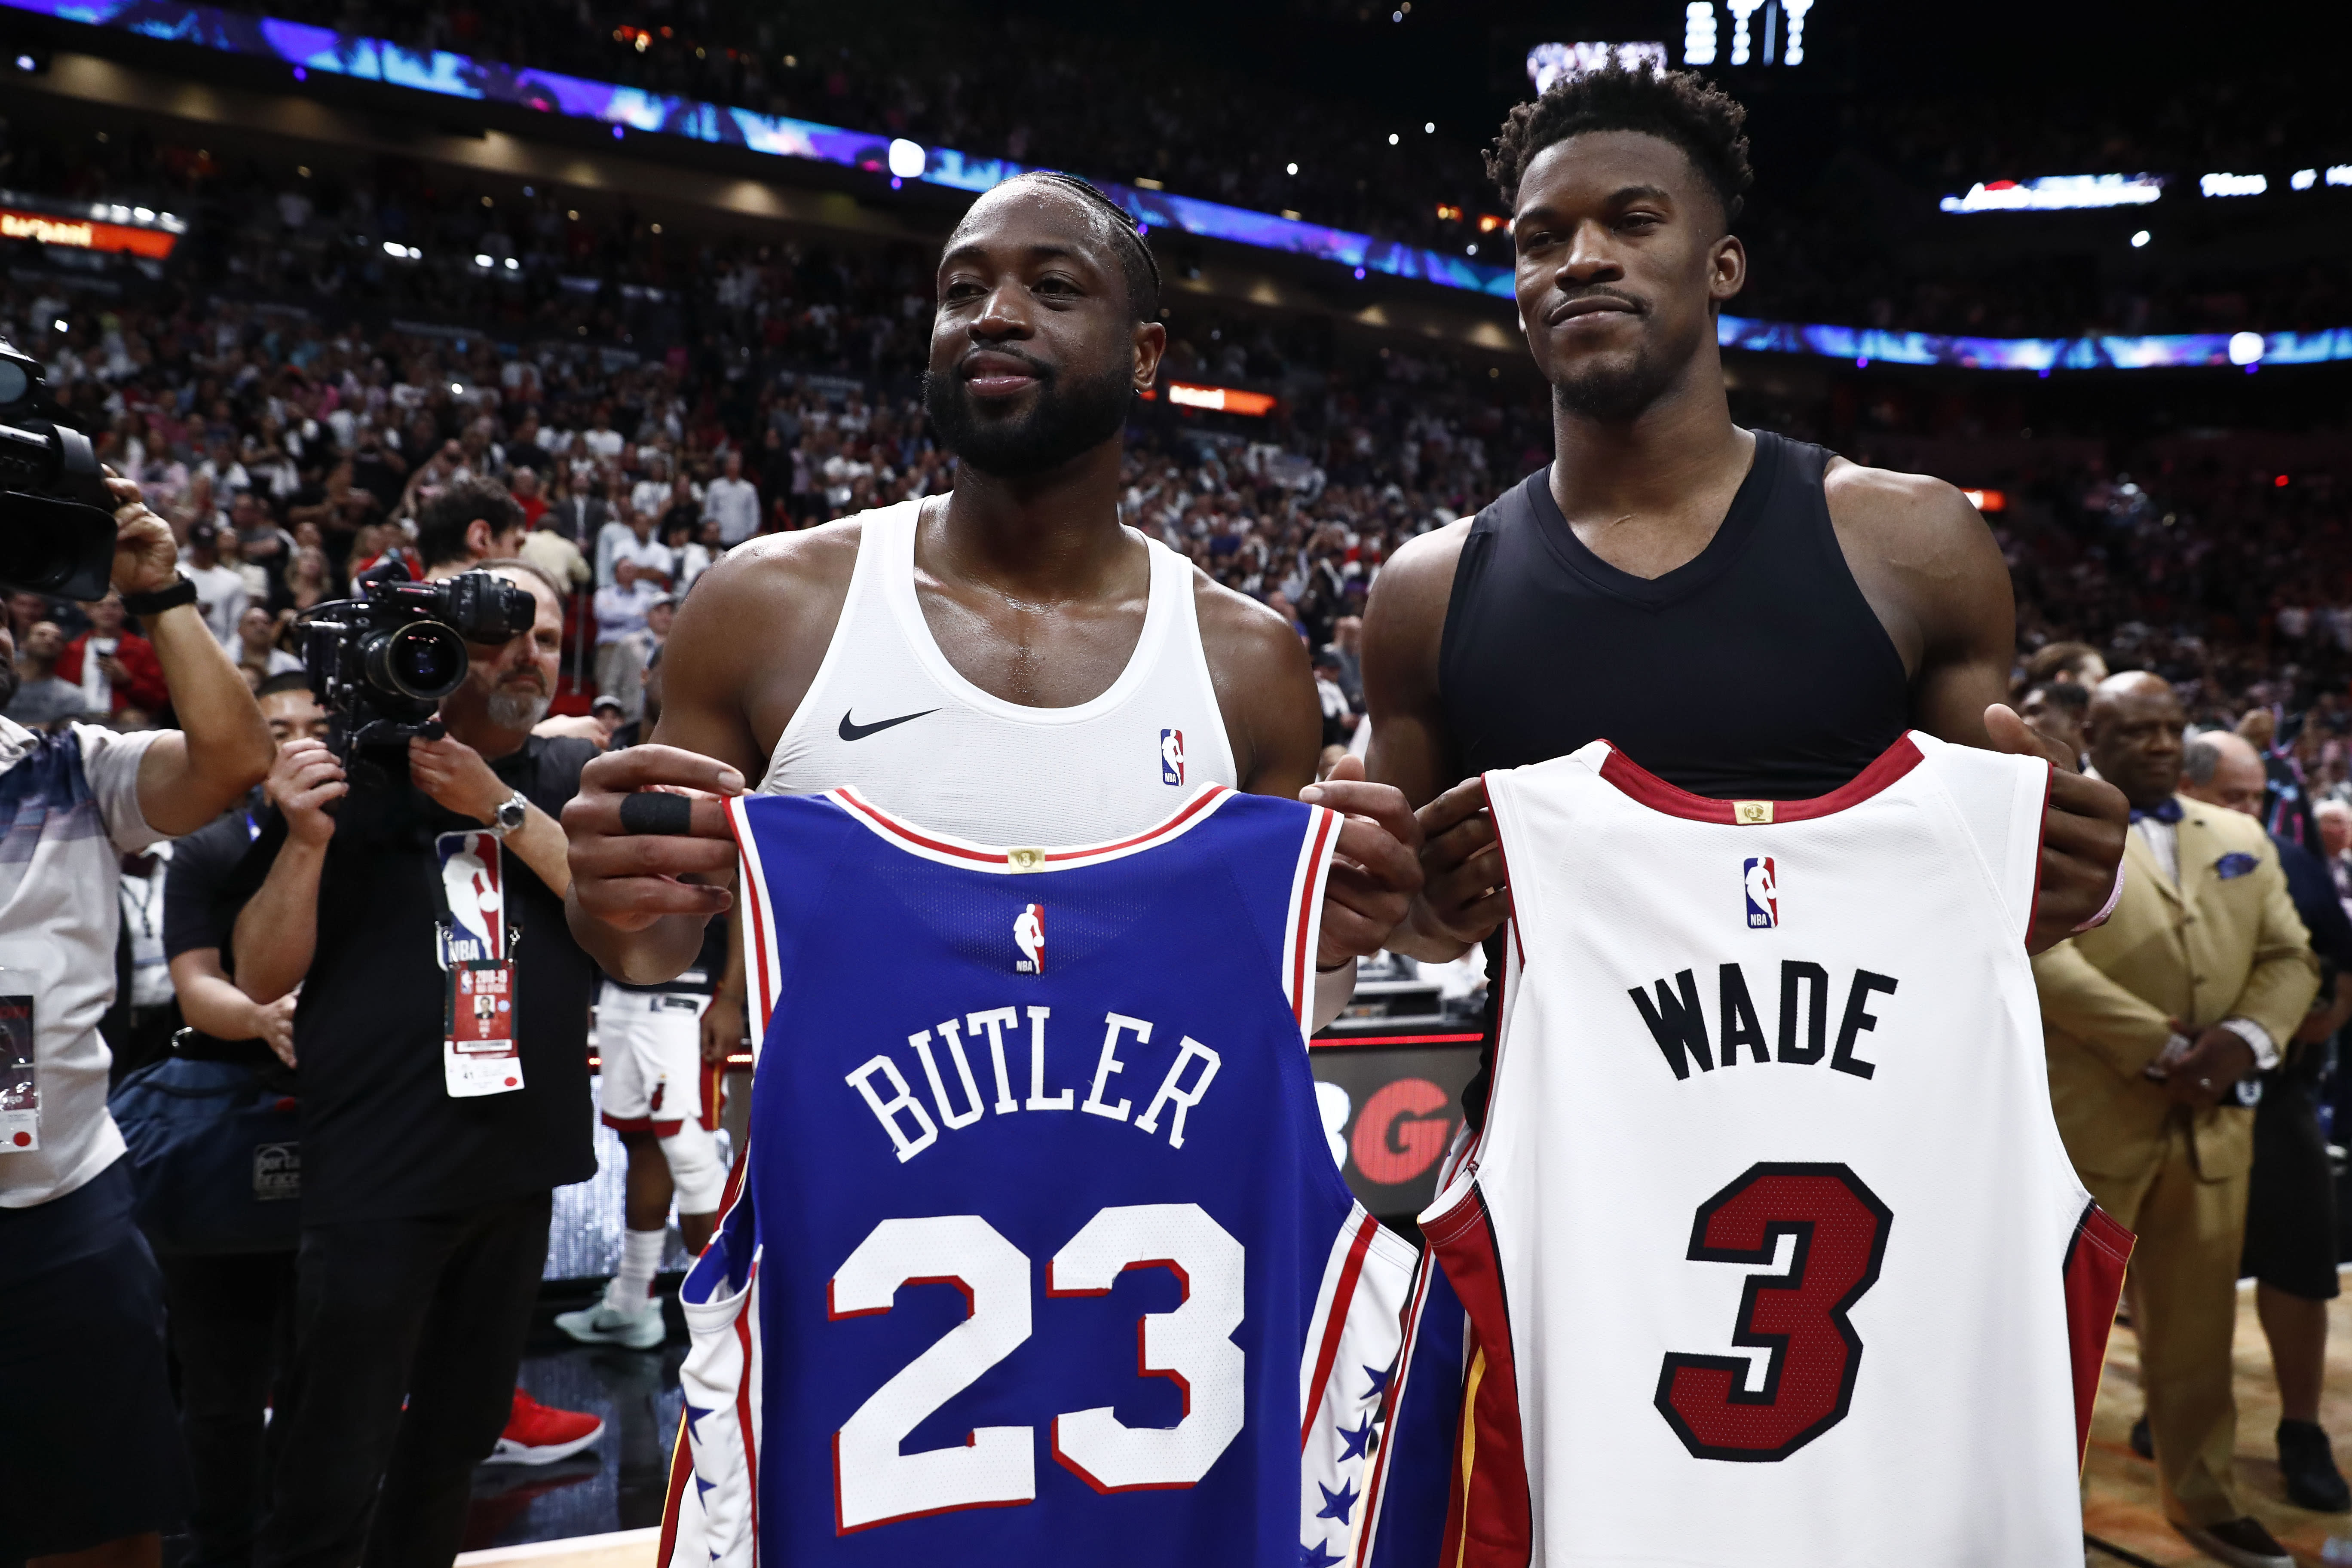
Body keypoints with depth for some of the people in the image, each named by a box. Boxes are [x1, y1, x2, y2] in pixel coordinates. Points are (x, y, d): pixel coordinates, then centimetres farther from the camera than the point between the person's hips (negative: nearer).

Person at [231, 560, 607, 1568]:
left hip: (521, 1166, 4)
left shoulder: (573, 778, 6)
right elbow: (260, 977, -3)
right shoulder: (348, 775, -2)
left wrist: (501, 808, -15)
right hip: (377, 1174, -3)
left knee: (458, 1438, 20)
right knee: (331, 1480, -1)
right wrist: (306, 842, -19)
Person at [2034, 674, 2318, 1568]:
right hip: (2086, 1120, -5)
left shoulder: (2240, 839, 15)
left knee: (2197, 1326, 16)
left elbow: (2290, 957, 10)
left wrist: (2248, 1036, -10)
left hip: (2211, 1125, 5)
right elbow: (2041, 956, -17)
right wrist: (2164, 1048, -20)